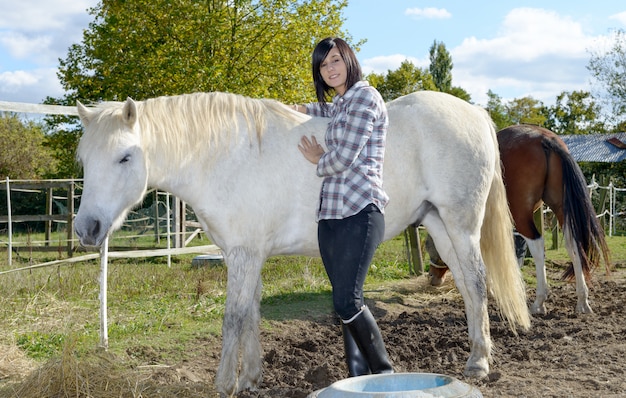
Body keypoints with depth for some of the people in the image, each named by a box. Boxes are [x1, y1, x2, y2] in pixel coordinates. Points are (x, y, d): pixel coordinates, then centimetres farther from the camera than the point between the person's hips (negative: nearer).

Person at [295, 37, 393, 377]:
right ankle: (358, 378, 14)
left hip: (358, 212, -9)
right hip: (330, 214, 9)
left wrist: (319, 161, 7)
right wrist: (302, 109, 34)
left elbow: (345, 157, -12)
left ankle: (385, 374, 0)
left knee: (346, 302, -12)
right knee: (346, 303, 8)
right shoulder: (338, 103, 20)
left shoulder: (365, 96, -5)